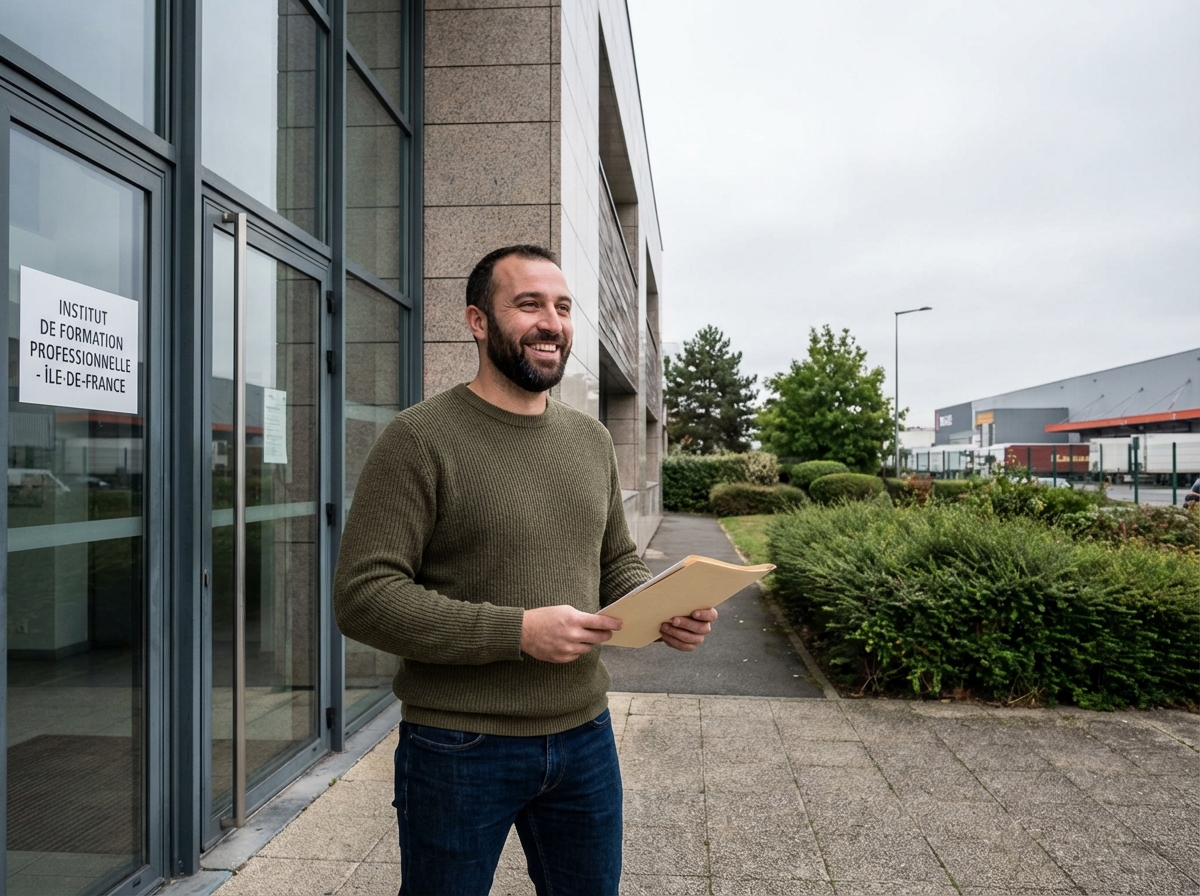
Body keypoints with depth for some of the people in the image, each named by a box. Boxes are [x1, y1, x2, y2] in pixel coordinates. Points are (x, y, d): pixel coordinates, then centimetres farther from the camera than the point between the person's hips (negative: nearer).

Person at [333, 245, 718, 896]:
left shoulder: (591, 439, 7)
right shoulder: (420, 438, -13)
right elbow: (363, 597, -18)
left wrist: (666, 610, -6)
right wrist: (518, 631, -24)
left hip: (585, 735, 6)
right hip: (460, 747, -5)